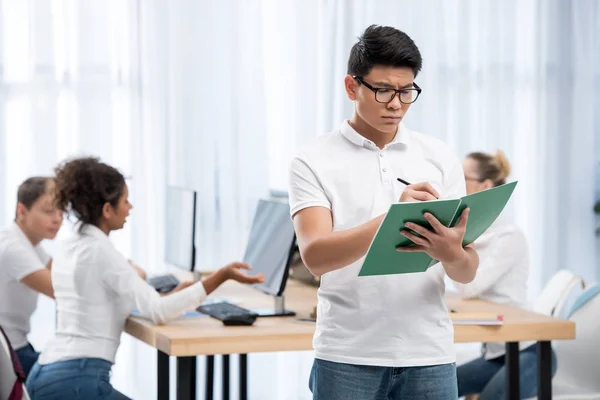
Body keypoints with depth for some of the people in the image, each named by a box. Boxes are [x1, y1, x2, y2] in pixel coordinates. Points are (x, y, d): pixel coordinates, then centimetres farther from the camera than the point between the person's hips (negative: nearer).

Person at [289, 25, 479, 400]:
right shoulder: (314, 161, -1)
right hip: (347, 356, -2)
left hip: (428, 355, 2)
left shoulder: (440, 158, 6)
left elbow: (468, 272, 3)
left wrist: (451, 253, -22)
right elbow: (315, 255, -15)